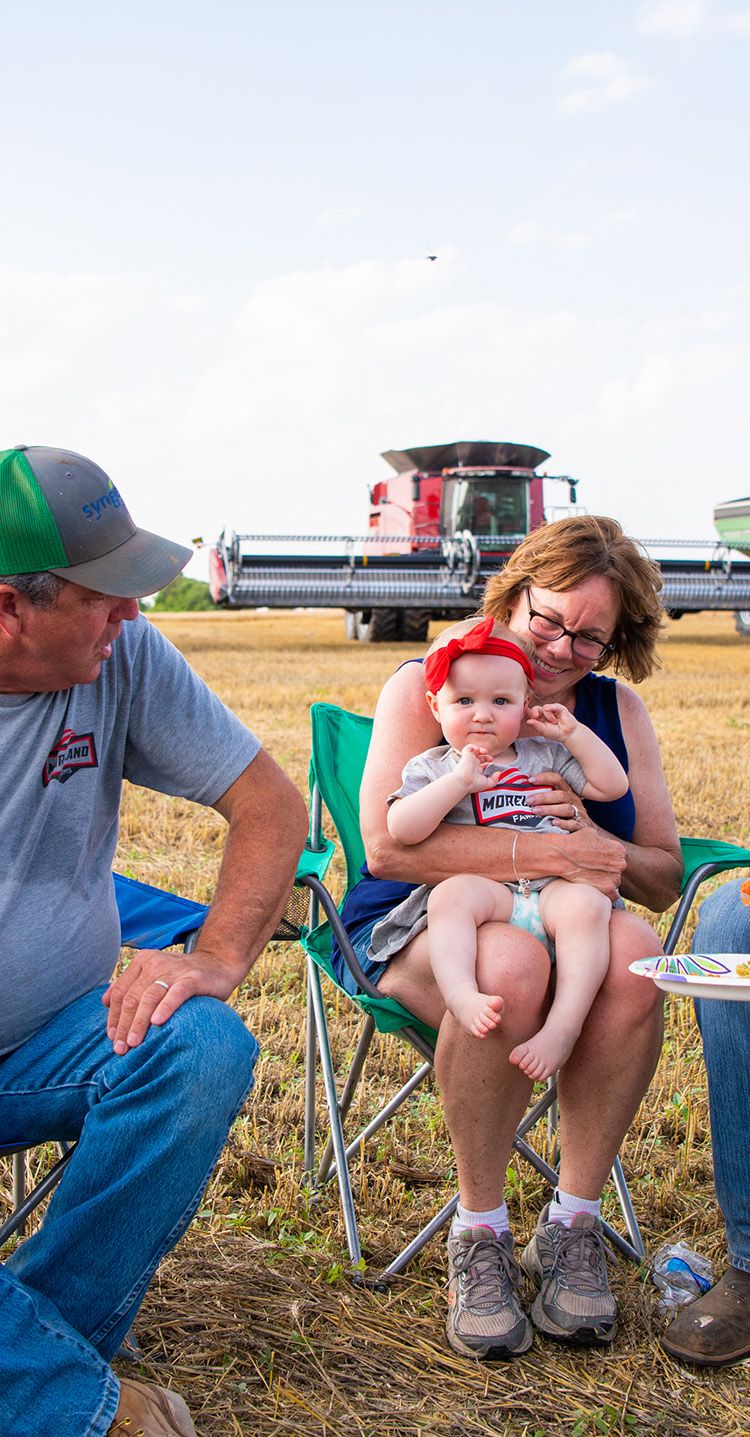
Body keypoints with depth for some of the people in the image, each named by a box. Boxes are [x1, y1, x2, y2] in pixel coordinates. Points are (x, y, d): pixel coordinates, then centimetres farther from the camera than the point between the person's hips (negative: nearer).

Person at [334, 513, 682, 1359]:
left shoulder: (616, 710, 11)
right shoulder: (423, 688, -2)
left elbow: (663, 877, 8)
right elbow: (386, 844, -18)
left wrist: (596, 843, -15)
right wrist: (548, 854, -22)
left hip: (566, 924, 4)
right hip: (417, 924, -3)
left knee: (632, 955, -33)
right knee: (508, 968, -39)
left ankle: (572, 1225, -15)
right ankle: (478, 1234, -15)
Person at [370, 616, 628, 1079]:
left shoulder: (544, 756, 24)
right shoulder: (432, 768, 13)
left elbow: (613, 786, 23)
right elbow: (401, 830, -5)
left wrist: (574, 733, 14)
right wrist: (459, 782, -12)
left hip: (552, 890, 2)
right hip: (483, 890, -2)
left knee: (586, 904, -31)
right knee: (453, 894, -35)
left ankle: (565, 1023, -36)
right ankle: (463, 995, -51)